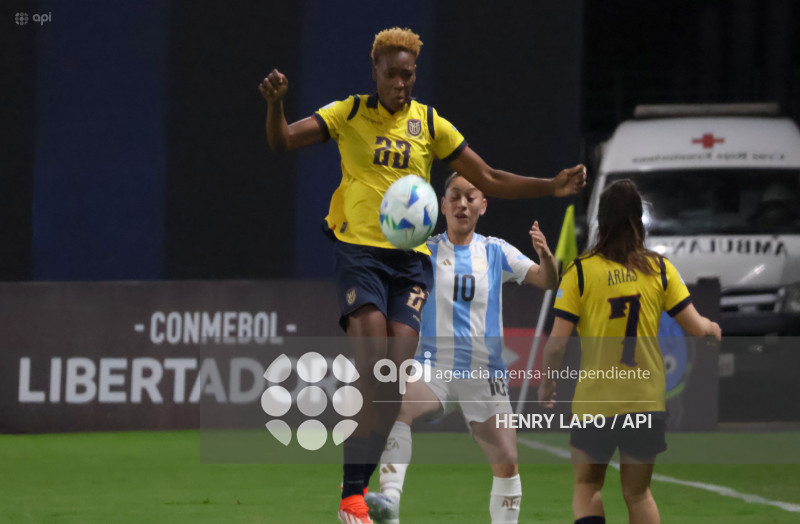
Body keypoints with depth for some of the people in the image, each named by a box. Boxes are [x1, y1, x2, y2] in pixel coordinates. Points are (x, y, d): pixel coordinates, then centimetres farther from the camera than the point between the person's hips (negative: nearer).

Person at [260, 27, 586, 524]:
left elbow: (489, 180, 12)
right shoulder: (350, 114, 4)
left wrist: (553, 186, 1)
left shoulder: (431, 125, 9)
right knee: (374, 366, -19)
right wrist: (275, 104, -23)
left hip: (410, 257, 3)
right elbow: (282, 141, -2)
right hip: (359, 249, -3)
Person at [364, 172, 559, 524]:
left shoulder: (495, 252, 7)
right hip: (434, 369, -2)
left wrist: (545, 255, -22)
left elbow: (547, 281, 1)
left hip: (485, 373, 3)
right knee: (397, 406, -33)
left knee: (506, 464, -1)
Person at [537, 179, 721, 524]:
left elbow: (557, 342, -9)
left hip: (595, 402, -2)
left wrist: (546, 384, 8)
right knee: (638, 493, 15)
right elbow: (695, 327, 1)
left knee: (586, 488, 13)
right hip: (647, 399, 2)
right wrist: (712, 328, 25)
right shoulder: (659, 268, -1)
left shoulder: (580, 271, -7)